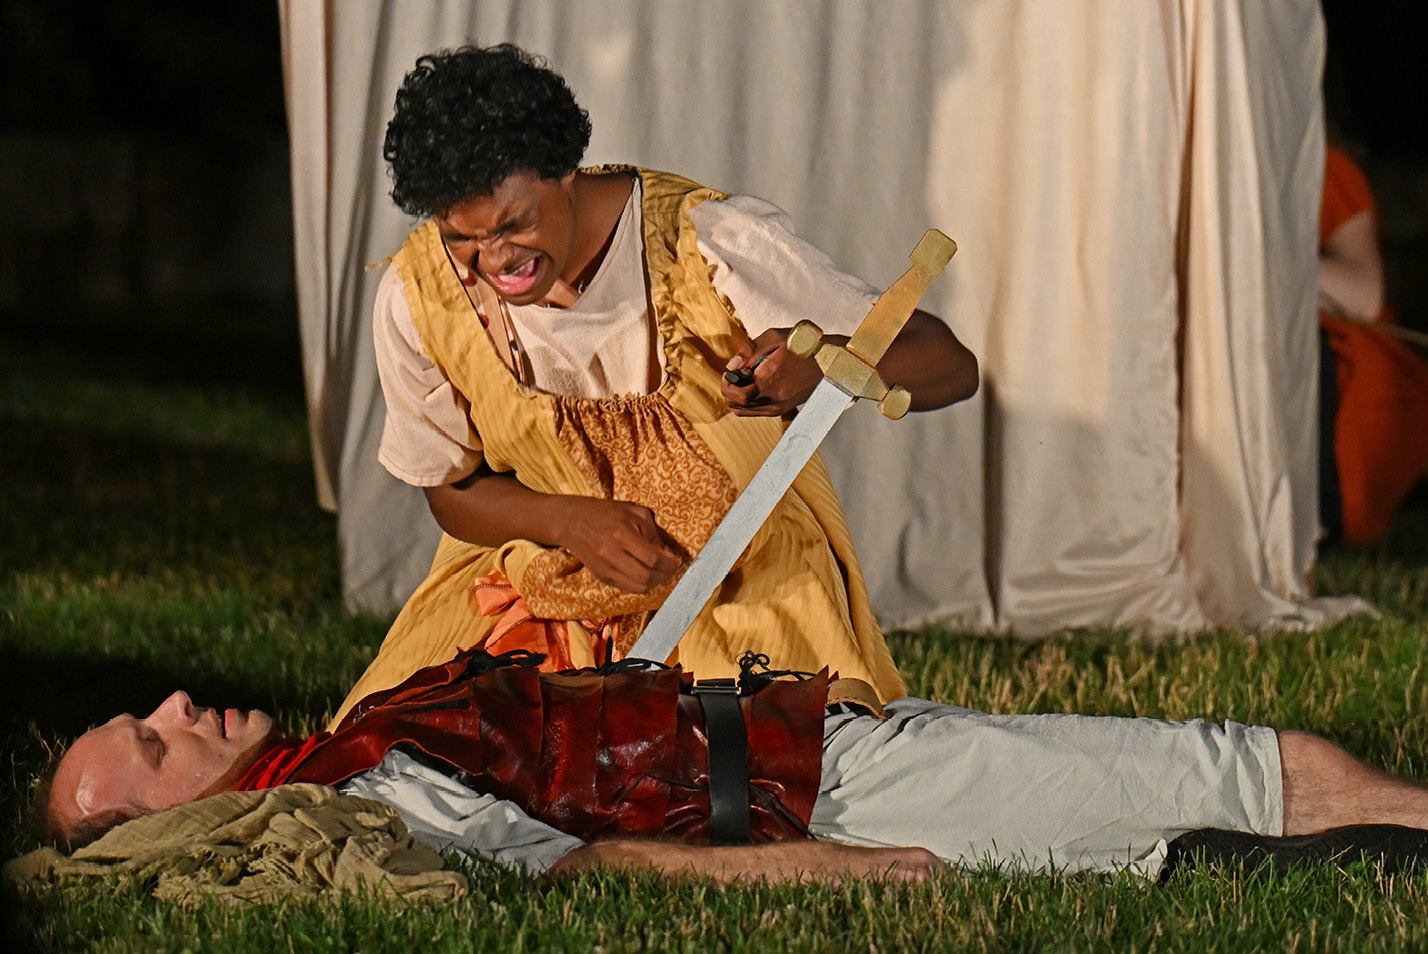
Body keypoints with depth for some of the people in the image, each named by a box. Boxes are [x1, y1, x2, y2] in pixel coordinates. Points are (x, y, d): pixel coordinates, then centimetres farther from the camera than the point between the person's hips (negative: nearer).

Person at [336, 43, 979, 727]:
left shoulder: (715, 243, -19)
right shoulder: (414, 299, -11)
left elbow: (950, 367, -18)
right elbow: (454, 491, 5)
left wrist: (820, 367, -41)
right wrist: (570, 521, -18)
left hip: (744, 587, -2)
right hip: (537, 587, 3)